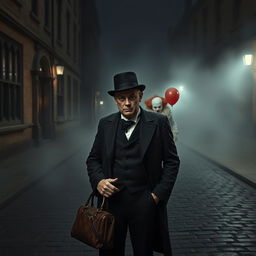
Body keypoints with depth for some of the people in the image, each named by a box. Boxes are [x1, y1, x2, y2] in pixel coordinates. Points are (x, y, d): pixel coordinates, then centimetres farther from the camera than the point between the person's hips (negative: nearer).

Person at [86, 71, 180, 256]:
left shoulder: (159, 123, -3)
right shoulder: (105, 124, 5)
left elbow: (172, 161, 0)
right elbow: (93, 159, 11)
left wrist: (158, 194, -7)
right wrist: (98, 181, -8)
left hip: (144, 201, -2)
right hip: (111, 198, 2)